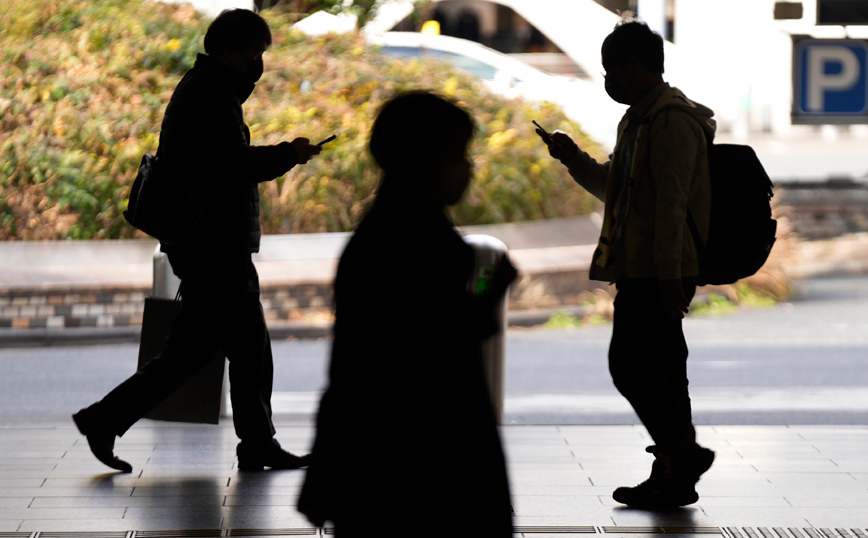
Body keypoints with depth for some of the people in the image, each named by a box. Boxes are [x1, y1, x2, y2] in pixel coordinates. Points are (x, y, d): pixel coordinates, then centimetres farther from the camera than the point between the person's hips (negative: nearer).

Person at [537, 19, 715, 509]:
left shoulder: (673, 119, -14)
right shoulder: (641, 119, 20)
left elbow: (671, 200, -20)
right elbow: (614, 188, 32)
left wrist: (669, 275, -24)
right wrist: (572, 156, 19)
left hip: (659, 273, -10)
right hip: (644, 271, 10)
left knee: (629, 362, -12)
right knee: (659, 365, 9)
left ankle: (683, 452, -8)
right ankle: (672, 477, 11)